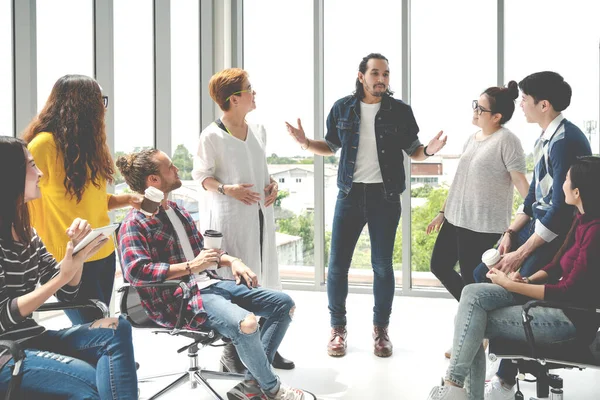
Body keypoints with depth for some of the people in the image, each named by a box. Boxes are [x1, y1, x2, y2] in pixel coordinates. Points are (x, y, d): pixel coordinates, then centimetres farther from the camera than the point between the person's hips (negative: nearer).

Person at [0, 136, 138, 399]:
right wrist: (61, 276, -21)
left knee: (116, 329, -16)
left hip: (31, 338, 8)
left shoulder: (25, 232, 12)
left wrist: (77, 249, -5)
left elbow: (67, 293, 11)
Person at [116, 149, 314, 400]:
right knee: (246, 323, -35)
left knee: (284, 304, 1)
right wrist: (190, 267, -20)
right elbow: (134, 271, -22)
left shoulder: (177, 211, 19)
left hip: (211, 283, 9)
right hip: (180, 298, -9)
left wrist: (231, 261, 7)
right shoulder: (135, 223, -8)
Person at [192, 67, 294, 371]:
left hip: (260, 214, 7)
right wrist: (227, 189, -21)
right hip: (229, 217, -6)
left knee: (264, 278, 10)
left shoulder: (258, 131, 9)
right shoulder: (212, 136, -10)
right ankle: (232, 350, 11)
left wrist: (271, 184, 1)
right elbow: (201, 174, -6)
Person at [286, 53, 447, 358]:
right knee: (337, 264, 2)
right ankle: (338, 328, 19)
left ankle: (380, 329, 24)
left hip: (385, 197, -1)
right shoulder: (342, 109, 3)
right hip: (350, 195, 1)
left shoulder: (400, 111, 0)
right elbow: (331, 147, 12)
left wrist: (429, 150, -15)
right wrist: (306, 143, -6)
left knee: (382, 266, 7)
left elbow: (413, 151, 6)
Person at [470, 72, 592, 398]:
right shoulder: (546, 137, 9)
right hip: (539, 224, 9)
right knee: (484, 275, 5)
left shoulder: (566, 140, -21)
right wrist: (510, 233, 4)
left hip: (560, 234, -9)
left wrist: (521, 253, -20)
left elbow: (562, 208, -24)